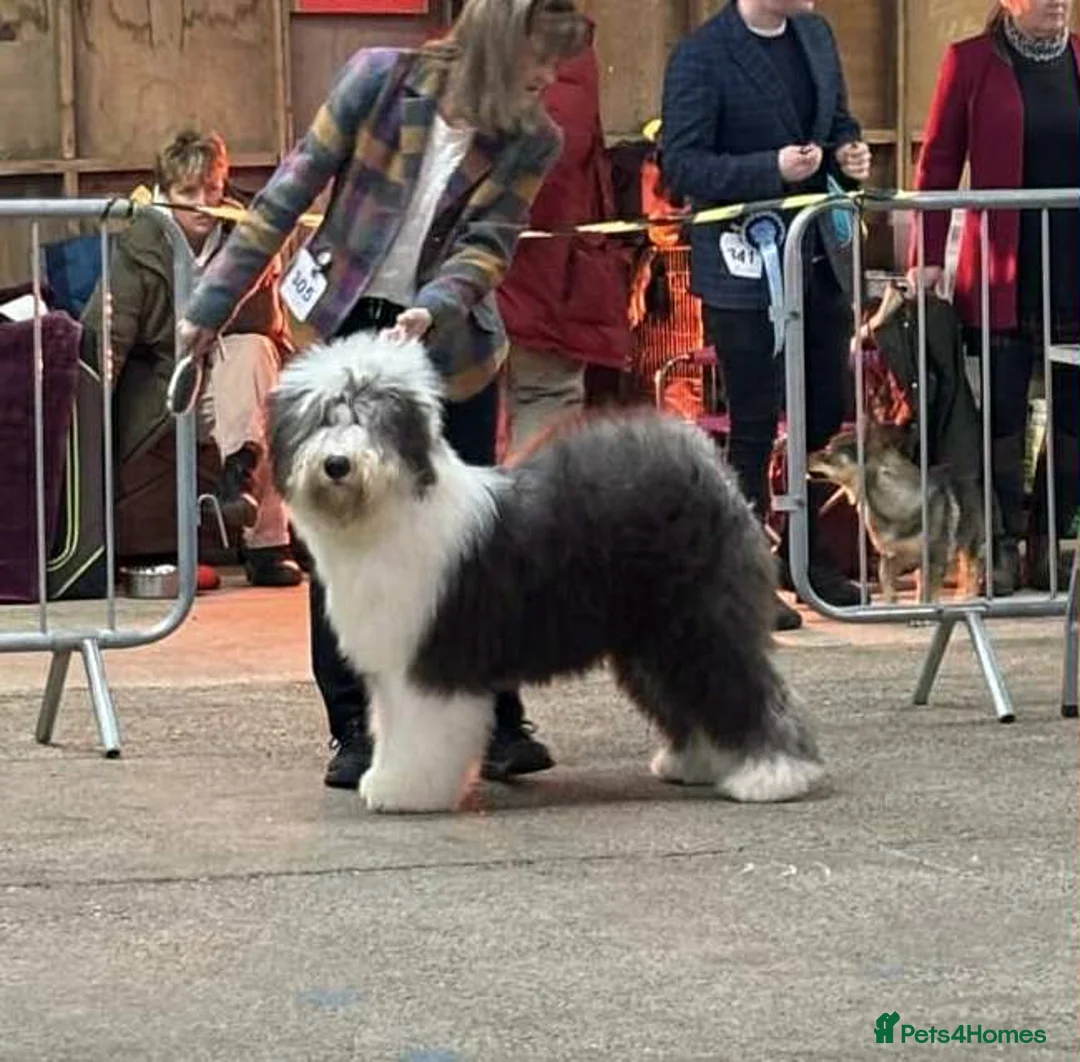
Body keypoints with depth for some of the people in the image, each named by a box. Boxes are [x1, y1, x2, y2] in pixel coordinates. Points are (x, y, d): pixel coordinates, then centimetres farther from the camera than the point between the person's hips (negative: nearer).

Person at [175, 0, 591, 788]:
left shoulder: (533, 140, -7)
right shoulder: (382, 79, -11)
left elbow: (487, 244, -17)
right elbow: (293, 190, -7)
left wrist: (430, 310, -37)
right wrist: (214, 304, -5)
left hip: (452, 349, 1)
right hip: (347, 331, -1)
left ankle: (500, 724, 11)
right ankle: (353, 730, 9)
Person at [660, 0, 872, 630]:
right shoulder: (703, 55, -13)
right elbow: (681, 164, -16)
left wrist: (849, 154, -1)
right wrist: (772, 169, -26)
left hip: (821, 255, 7)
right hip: (745, 266, -7)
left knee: (826, 416, 13)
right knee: (754, 427, -1)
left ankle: (811, 559, 27)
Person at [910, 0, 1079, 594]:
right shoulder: (971, 61, 1)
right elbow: (938, 164, 0)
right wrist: (928, 259, -8)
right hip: (1004, 270, -3)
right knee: (1004, 410, -2)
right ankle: (1003, 549, 7)